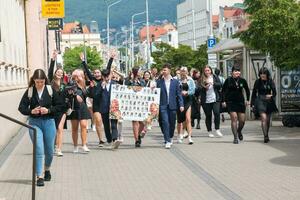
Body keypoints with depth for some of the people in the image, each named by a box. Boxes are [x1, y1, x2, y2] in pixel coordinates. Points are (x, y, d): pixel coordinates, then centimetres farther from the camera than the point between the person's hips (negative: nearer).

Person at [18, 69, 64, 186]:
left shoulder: (50, 90, -2)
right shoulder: (29, 91, -2)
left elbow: (60, 106, 0)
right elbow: (21, 107, 0)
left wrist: (49, 110, -14)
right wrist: (31, 111, -17)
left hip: (49, 122, 1)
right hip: (34, 123, -1)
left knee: (49, 150, 11)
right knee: (39, 150, -9)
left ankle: (47, 169, 39)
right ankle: (39, 177, -3)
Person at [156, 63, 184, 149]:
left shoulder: (175, 81, 5)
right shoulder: (159, 82, 4)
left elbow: (179, 94, 5)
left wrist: (181, 105, -1)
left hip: (172, 105, 1)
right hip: (163, 106, -1)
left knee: (172, 123, 8)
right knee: (165, 122, -10)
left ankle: (170, 137, 31)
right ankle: (167, 141, -8)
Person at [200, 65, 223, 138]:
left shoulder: (215, 77, 9)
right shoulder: (202, 79, 5)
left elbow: (219, 85, 0)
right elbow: (200, 89, 2)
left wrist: (213, 83, -15)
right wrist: (205, 87, -16)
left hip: (215, 99, 0)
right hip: (206, 101, 0)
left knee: (217, 113, -13)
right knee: (208, 116, 4)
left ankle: (217, 130, -3)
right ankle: (209, 131, 13)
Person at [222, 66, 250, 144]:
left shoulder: (242, 80, 2)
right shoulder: (228, 80, -4)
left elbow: (247, 90, 16)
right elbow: (224, 91, 2)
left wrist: (247, 100, 11)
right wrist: (224, 101, -5)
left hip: (240, 102, 3)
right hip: (231, 102, -3)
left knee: (242, 120, 3)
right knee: (234, 118, -12)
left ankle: (239, 131, 34)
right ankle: (235, 137, -7)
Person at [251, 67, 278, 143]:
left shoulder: (270, 81, 3)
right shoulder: (257, 82, 1)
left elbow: (274, 92, 3)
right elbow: (254, 93, 6)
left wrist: (271, 95, -19)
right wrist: (252, 103, 3)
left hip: (269, 101, 2)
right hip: (260, 101, -2)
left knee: (268, 120, 10)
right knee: (264, 118, -18)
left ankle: (266, 135, 27)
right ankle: (265, 136, -22)